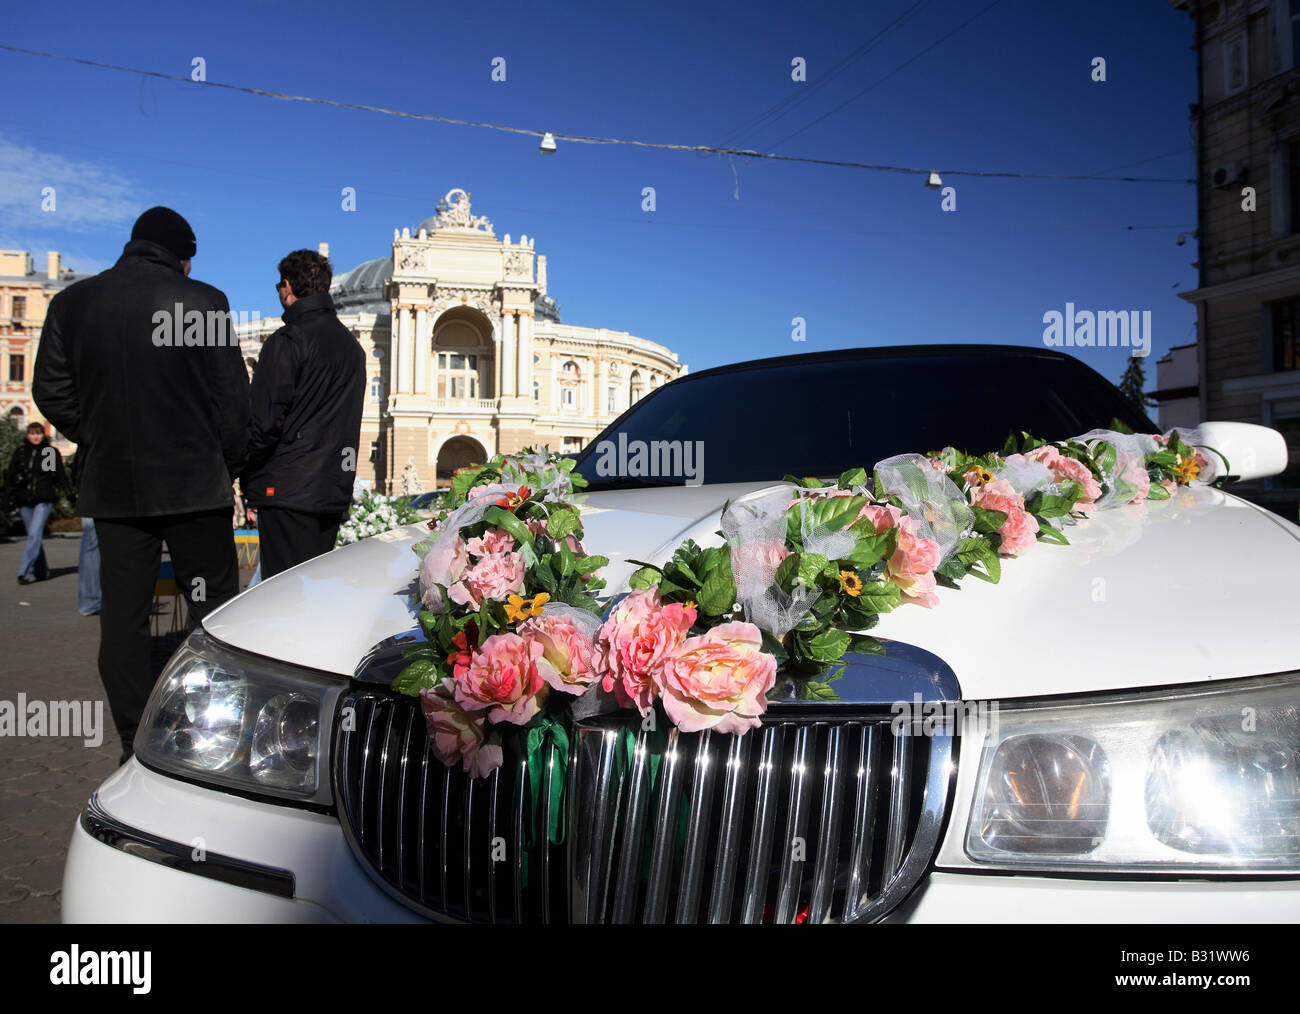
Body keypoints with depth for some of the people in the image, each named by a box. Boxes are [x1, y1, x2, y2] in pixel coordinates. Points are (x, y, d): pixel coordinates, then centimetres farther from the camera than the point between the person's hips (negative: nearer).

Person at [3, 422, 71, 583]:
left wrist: (71, 496, 4)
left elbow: (61, 476, 8)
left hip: (44, 500, -3)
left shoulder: (52, 452, 4)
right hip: (24, 500, 3)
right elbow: (10, 477, 12)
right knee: (34, 536, 9)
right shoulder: (20, 452, 9)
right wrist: (8, 500, 7)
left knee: (34, 534, -14)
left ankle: (24, 572, -15)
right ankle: (41, 572, 18)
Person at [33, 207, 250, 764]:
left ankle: (137, 745, 11)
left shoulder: (72, 302, 5)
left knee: (123, 616, 8)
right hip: (195, 483, -2)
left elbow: (51, 393, 7)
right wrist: (227, 466, 9)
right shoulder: (204, 301, -5)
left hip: (112, 487, 3)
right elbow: (233, 398, -4)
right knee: (213, 611, 7)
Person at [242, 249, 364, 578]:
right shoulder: (352, 345, 15)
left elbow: (264, 422, -13)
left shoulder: (286, 342, -9)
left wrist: (249, 483, -2)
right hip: (335, 490, 8)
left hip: (288, 491, -7)